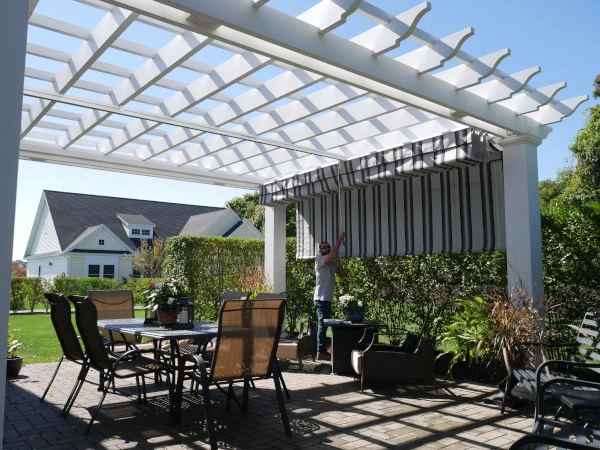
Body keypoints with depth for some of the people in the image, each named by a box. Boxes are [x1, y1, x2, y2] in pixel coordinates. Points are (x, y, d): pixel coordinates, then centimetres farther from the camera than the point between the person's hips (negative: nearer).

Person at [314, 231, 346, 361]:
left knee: (324, 324, 12)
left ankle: (323, 351, 19)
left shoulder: (333, 263, 16)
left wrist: (339, 262, -1)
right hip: (321, 298, -9)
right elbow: (332, 254, -25)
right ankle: (321, 352, -7)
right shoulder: (319, 259, -8)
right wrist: (340, 239, -22)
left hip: (327, 298, 9)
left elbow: (342, 275, 12)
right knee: (323, 324, -9)